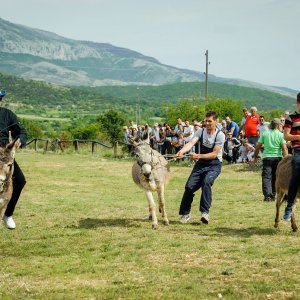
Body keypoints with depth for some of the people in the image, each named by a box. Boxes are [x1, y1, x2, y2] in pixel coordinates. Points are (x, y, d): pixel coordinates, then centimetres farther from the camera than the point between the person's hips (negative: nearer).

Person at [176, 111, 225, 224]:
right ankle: (185, 213, 12)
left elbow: (214, 154, -18)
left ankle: (205, 212, -29)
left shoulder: (220, 135, -13)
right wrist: (181, 151, -40)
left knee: (206, 182, -32)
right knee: (189, 186, -7)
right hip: (201, 164, 4)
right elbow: (191, 143, -19)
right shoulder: (201, 131, -3)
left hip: (214, 165, -4)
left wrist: (198, 156, -30)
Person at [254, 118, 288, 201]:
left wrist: (255, 157, 16)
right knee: (275, 177, 13)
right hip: (278, 157, 0)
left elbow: (258, 147, 5)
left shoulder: (265, 134, 5)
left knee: (266, 177, -3)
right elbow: (284, 148, -8)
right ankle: (273, 195, 17)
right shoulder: (280, 135, 0)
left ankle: (267, 195, -18)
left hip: (267, 158, 0)